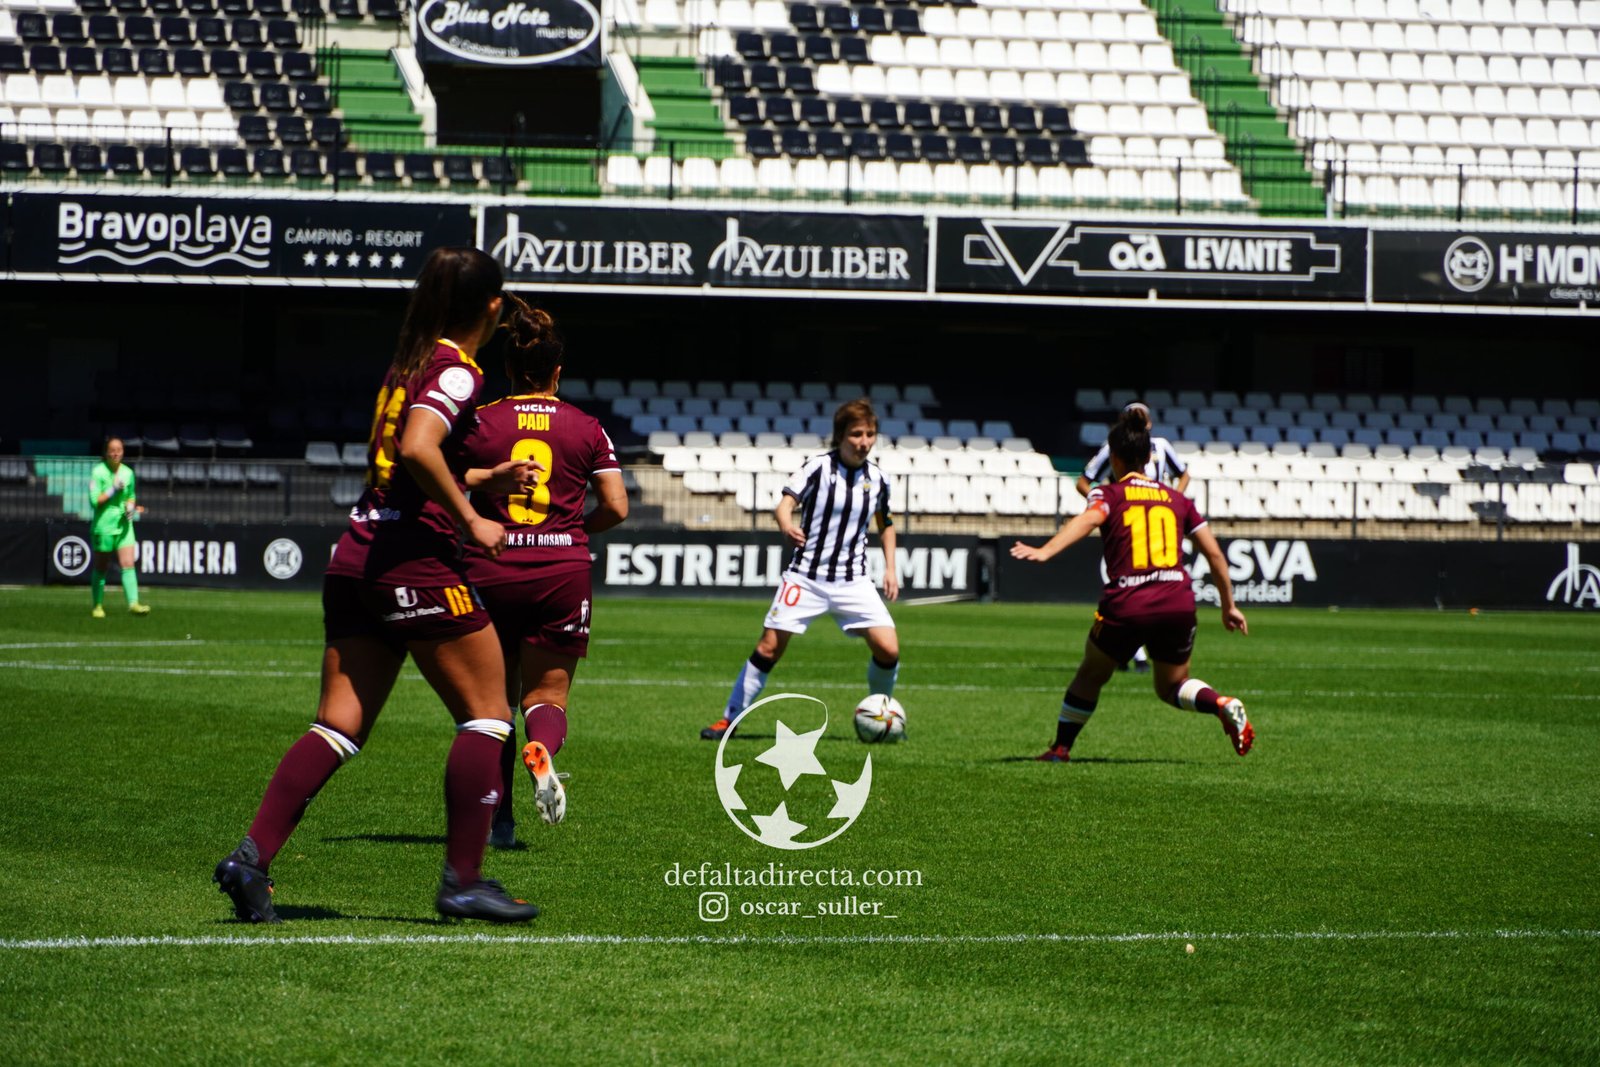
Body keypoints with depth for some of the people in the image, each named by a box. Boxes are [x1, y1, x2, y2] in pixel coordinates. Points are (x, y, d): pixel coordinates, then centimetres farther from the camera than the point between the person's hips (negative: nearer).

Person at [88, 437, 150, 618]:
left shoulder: (128, 472, 7)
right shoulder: (98, 472, -8)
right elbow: (94, 500, -13)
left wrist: (131, 507, 1)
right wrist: (114, 490, -18)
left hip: (124, 525, 3)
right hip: (103, 526, -3)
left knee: (128, 565, -10)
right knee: (101, 568, 6)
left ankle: (133, 603, -18)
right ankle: (97, 606, 19)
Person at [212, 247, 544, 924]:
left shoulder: (408, 366, 18)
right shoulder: (457, 371, -8)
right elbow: (418, 449, -24)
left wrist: (485, 480, 25)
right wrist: (470, 520, -16)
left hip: (356, 555, 8)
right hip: (415, 557, -8)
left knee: (340, 723, 4)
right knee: (486, 711, 2)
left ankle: (253, 854, -9)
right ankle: (462, 879, 0)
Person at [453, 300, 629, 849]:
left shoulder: (480, 422, 0)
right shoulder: (586, 427, 3)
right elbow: (615, 506, 1)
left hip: (491, 573, 0)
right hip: (563, 573, 0)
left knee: (495, 701, 14)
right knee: (547, 695, 10)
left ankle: (498, 819, 7)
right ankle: (542, 749, -26)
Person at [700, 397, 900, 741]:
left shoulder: (877, 478, 4)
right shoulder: (819, 466, -9)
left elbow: (885, 524, 21)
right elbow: (785, 503, -20)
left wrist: (890, 569, 12)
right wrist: (786, 525, -43)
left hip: (852, 580, 3)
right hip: (806, 576, -3)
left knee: (888, 649, -10)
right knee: (769, 646, -6)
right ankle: (730, 718, 8)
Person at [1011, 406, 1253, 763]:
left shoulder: (1109, 494, 5)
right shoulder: (1176, 499, 16)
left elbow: (1087, 520, -18)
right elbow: (1214, 553, 17)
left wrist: (1045, 551, -33)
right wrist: (1229, 605, 26)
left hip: (1126, 605, -3)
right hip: (1178, 602, 3)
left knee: (1090, 676, 22)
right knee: (1172, 686, 21)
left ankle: (1061, 748, 24)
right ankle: (1223, 705, -6)